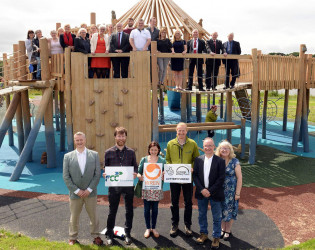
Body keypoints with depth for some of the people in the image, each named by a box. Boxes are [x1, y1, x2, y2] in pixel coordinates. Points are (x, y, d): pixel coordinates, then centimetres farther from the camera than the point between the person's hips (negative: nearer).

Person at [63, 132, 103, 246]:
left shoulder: (94, 155, -1)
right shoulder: (68, 156, -1)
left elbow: (97, 174, -2)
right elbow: (66, 176, -3)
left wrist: (89, 189, -10)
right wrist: (77, 190, -10)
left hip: (90, 193, 0)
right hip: (75, 193, 0)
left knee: (93, 216, 11)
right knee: (74, 217, 12)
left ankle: (96, 236, 28)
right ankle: (73, 238, 30)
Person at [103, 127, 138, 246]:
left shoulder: (131, 152, 4)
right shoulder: (109, 152, 1)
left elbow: (135, 166, 9)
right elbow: (105, 167, 7)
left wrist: (135, 173, -11)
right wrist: (105, 174, -13)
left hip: (128, 185, 1)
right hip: (113, 185, -1)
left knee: (129, 210, 10)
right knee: (112, 211, 8)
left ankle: (127, 233, 26)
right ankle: (109, 234, 24)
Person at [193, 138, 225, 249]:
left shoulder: (220, 161, -7)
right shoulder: (198, 159, 2)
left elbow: (221, 178, -9)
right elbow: (195, 175, 0)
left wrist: (210, 191, -14)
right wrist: (202, 189, -11)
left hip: (215, 194, -3)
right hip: (201, 193, 3)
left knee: (216, 217, 7)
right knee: (202, 215, 15)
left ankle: (216, 237, 22)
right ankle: (203, 234, 33)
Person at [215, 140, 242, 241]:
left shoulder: (235, 162, -11)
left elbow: (239, 178, -9)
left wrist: (237, 193, -11)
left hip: (231, 191, -2)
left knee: (229, 210, 8)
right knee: (221, 210, 12)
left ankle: (228, 231, 25)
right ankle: (223, 229, 30)